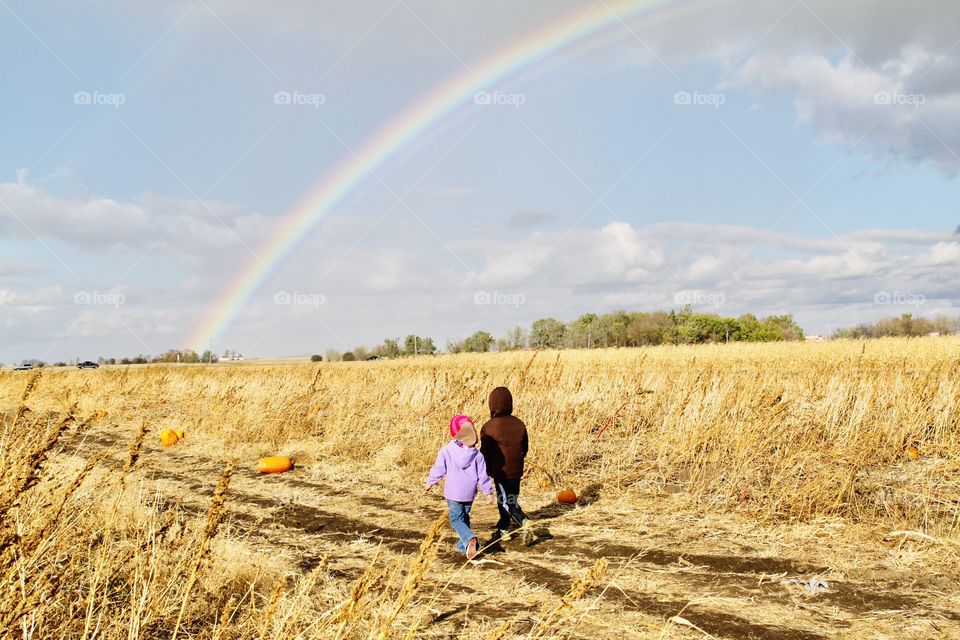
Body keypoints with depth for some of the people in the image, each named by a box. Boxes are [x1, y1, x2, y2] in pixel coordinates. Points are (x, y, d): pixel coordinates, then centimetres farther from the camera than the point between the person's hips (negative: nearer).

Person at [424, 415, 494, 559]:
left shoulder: (446, 451, -10)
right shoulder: (477, 454, -4)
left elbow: (438, 468, -3)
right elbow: (483, 475, -1)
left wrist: (430, 482, 14)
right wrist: (488, 491, 11)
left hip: (453, 493, -3)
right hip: (469, 493, 3)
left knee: (456, 519, 0)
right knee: (465, 517, 21)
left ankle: (470, 539, -25)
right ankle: (464, 545, 24)